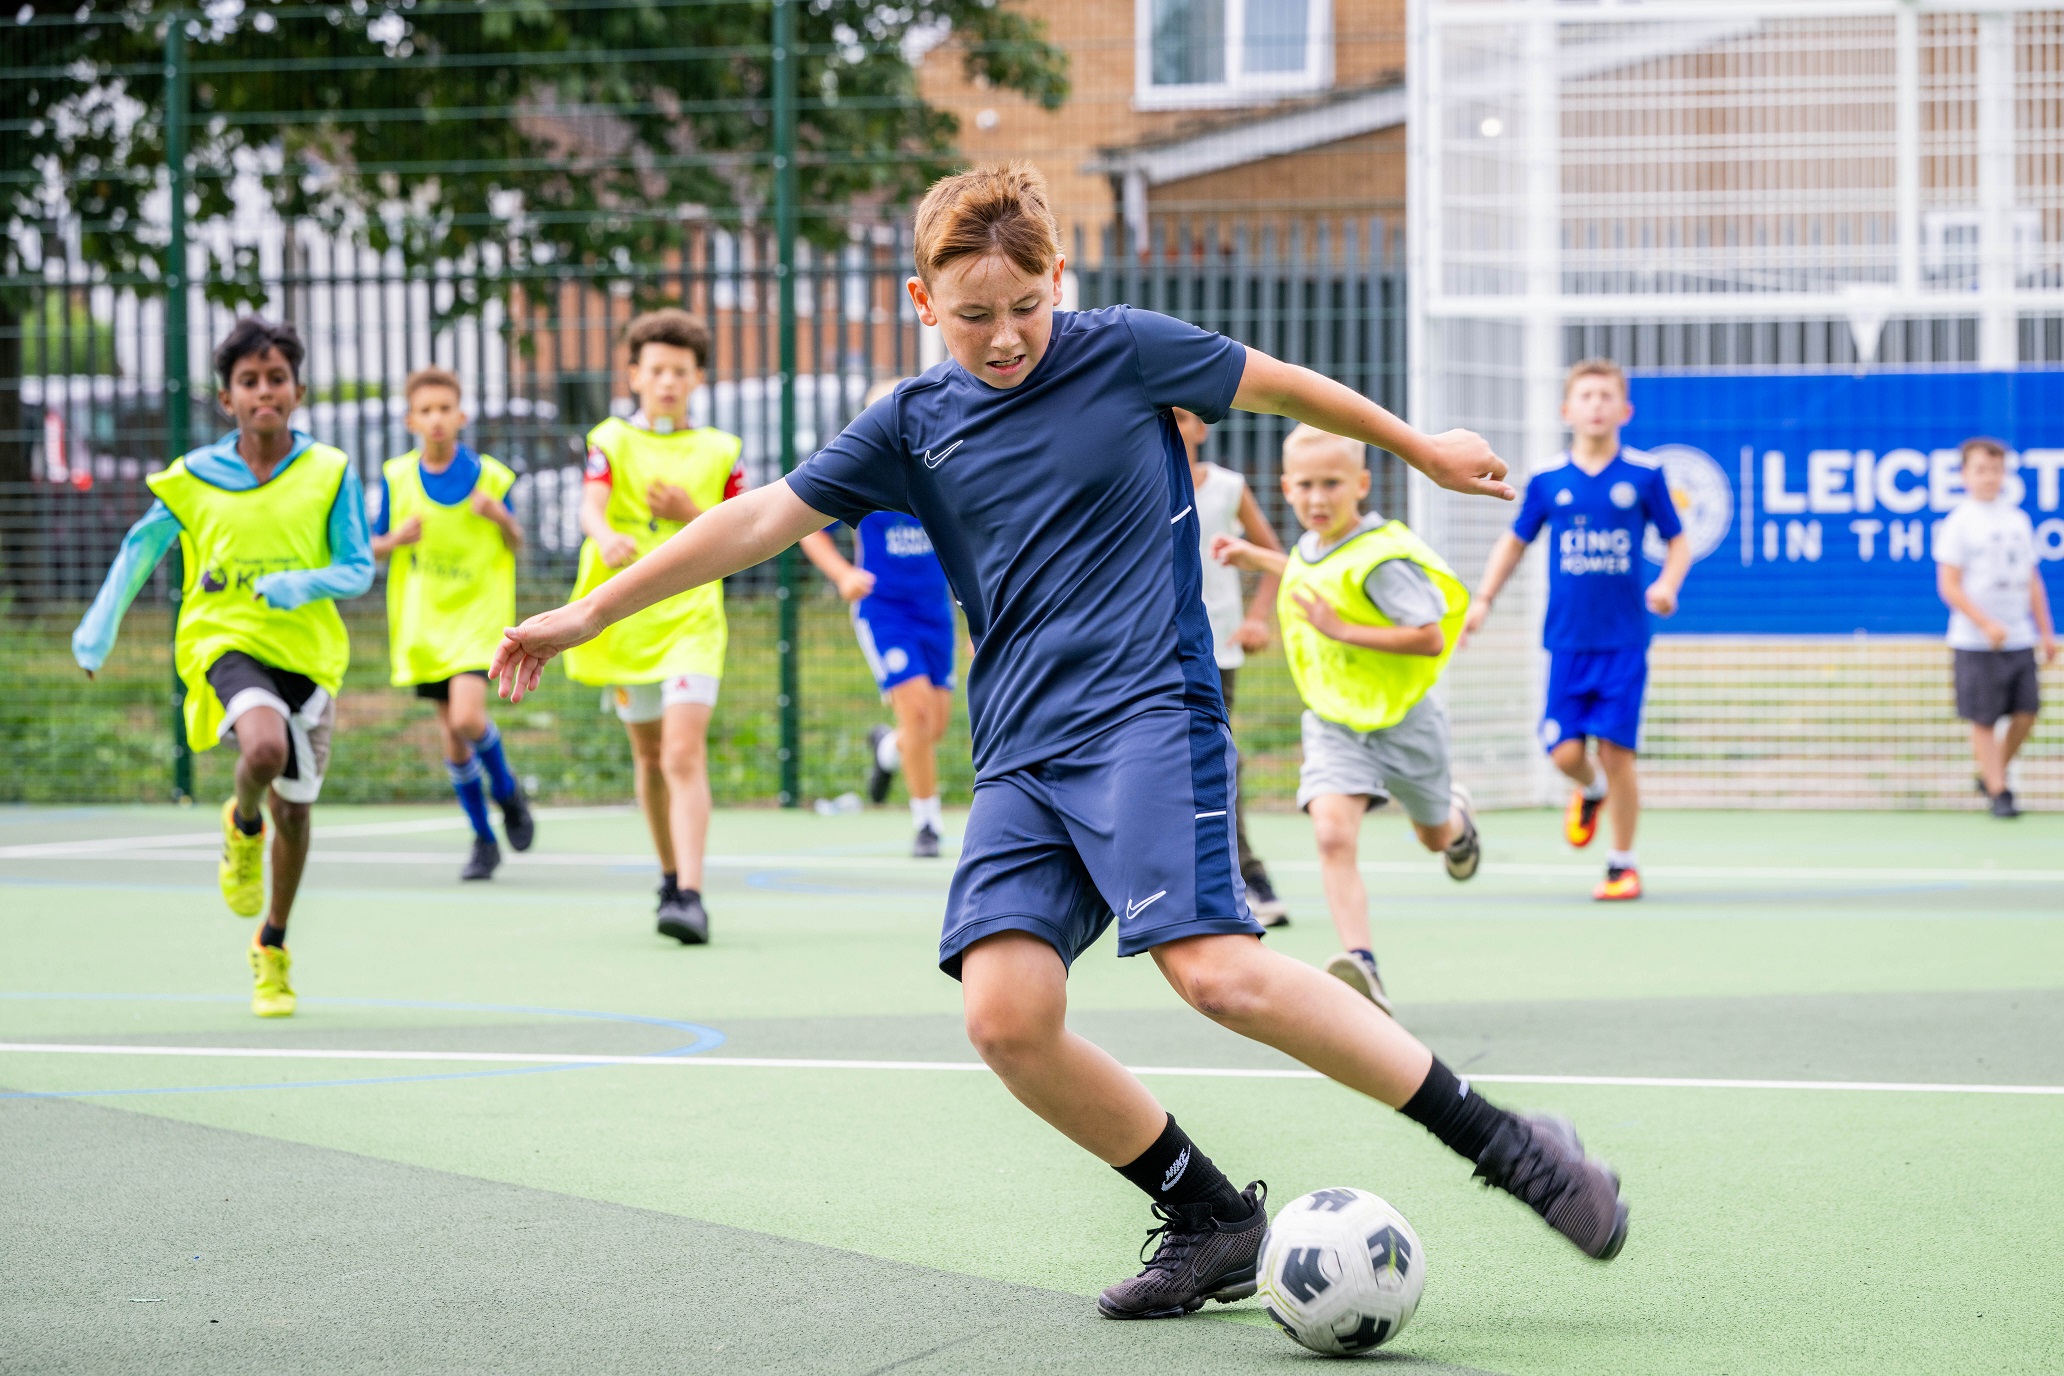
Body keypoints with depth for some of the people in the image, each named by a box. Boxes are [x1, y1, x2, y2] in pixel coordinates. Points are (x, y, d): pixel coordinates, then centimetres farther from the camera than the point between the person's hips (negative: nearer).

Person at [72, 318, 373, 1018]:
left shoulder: (329, 473, -2)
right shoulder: (194, 479, -1)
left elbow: (358, 567, -1)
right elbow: (140, 547, 13)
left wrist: (301, 584, -20)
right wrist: (98, 628, 9)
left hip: (307, 650, 2)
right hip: (226, 641, -2)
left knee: (295, 806, 12)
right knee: (265, 746, -33)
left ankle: (272, 946, 35)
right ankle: (242, 826, 3)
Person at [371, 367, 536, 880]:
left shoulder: (489, 475, -4)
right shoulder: (396, 477, 1)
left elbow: (516, 545, 6)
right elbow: (374, 547, 9)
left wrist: (502, 518, -16)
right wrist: (396, 539, -14)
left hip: (477, 615, -3)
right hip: (422, 622, 3)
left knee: (467, 717, -22)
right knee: (451, 736, 5)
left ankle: (506, 790, 8)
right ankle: (484, 840, 19)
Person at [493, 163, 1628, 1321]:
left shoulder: (1125, 350, 1)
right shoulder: (914, 426, 10)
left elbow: (1280, 384, 16)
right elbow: (762, 518, 13)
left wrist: (1420, 447, 28)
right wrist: (589, 615, 14)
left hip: (1150, 714, -5)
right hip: (1021, 757, 5)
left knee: (1218, 971, -25)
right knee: (1006, 1016, -14)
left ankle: (1500, 1142, -18)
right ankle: (1211, 1222, 2)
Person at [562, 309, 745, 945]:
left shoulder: (720, 452, 9)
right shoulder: (611, 441, 6)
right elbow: (591, 506, -13)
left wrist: (692, 515, -9)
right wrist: (606, 537, -36)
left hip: (692, 619, -1)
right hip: (625, 622, 2)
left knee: (685, 755, -16)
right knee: (650, 756, 11)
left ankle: (690, 897, -23)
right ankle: (671, 875, 31)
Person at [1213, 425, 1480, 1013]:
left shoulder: (1382, 558, -24)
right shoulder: (1311, 548, 0)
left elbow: (1431, 637, -29)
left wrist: (1341, 630, -30)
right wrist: (1255, 558, 22)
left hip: (1402, 721, -4)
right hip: (1333, 723, 4)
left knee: (1435, 836, 23)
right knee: (1333, 834, -22)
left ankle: (1456, 821, 62)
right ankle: (1361, 966, -32)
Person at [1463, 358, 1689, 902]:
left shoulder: (1644, 476, 0)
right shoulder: (1548, 481, 4)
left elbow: (1677, 541, 9)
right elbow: (1515, 541, 17)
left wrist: (1667, 585, -9)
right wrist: (1483, 599, 9)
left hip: (1624, 639, -2)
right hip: (1567, 639, 2)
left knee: (1615, 749, -6)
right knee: (1564, 751, -7)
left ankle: (1623, 863, 10)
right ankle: (1590, 790, 31)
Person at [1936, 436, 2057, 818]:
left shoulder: (2019, 521, 11)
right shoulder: (1958, 524, -5)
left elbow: (2033, 582, 17)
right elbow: (1949, 586, -10)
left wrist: (2046, 632, 13)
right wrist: (1987, 624, -19)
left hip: (2020, 639, 5)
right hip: (1976, 642, -5)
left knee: (2026, 713, 1)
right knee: (1984, 720, -2)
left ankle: (1991, 774, 21)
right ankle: (1999, 793, 6)